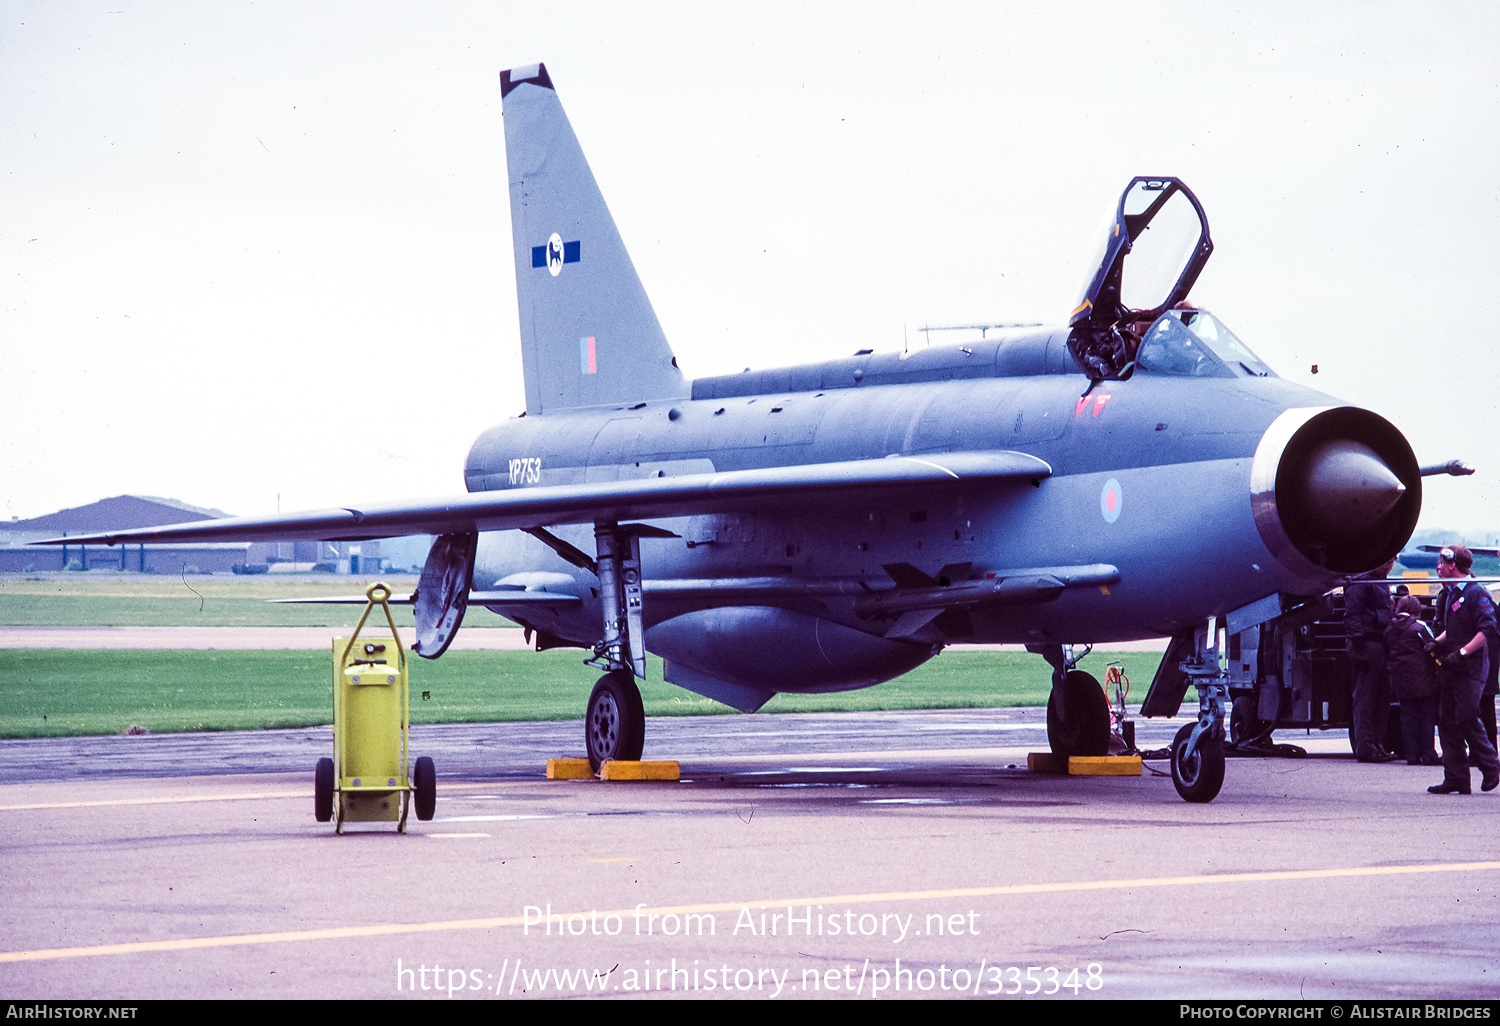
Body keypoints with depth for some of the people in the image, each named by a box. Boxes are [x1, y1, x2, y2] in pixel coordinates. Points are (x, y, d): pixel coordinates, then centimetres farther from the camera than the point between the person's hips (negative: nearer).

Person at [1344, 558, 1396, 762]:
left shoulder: (1382, 582, 22)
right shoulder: (1360, 581, -8)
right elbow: (1352, 614, -14)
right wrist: (1358, 647, -21)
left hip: (1381, 644, 10)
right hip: (1367, 644, -10)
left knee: (1382, 699, 10)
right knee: (1365, 698, -8)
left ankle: (1378, 745, 16)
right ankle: (1365, 748, -9)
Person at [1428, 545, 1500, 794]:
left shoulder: (1476, 593, -9)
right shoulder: (1448, 596, 18)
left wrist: (1462, 652, -22)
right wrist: (1437, 642, 10)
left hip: (1471, 667, -9)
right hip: (1451, 667, 9)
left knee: (1466, 719, -13)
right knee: (1447, 721, 3)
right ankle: (1455, 779, 3)